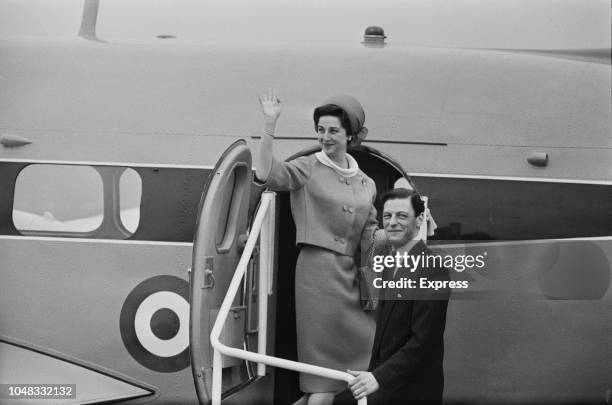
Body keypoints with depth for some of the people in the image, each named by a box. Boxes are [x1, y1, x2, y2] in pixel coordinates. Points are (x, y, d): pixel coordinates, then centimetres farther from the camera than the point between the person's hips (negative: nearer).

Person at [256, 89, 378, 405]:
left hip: (350, 272, 6)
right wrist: (269, 125, -22)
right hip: (318, 268, -6)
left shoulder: (366, 184, 15)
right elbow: (267, 174, -18)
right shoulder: (308, 168, -1)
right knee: (324, 367, -4)